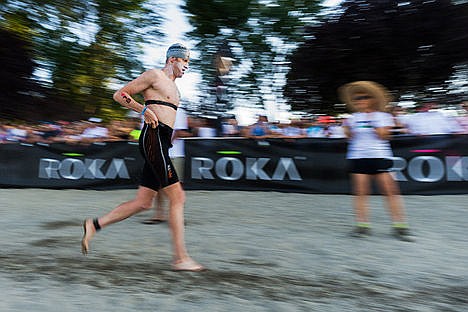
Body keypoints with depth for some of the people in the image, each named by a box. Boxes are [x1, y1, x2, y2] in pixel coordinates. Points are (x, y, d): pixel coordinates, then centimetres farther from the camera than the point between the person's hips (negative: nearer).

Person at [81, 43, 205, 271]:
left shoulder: (173, 86, 27)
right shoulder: (154, 75, 1)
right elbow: (119, 95, -2)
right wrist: (144, 110, -14)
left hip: (161, 144, 10)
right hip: (153, 139, -9)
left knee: (143, 202, 9)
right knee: (177, 197, -11)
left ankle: (94, 225, 21)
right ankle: (180, 259, -4)